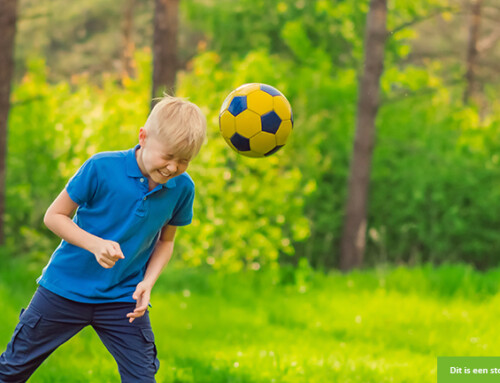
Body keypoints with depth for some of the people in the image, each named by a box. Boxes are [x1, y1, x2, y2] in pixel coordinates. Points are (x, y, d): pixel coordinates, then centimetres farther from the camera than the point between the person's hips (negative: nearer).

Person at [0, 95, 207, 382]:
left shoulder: (182, 189, -7)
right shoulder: (102, 168, -19)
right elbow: (54, 216, -10)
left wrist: (148, 282, -9)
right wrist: (96, 244, -25)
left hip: (124, 298, 2)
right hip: (65, 290, -2)